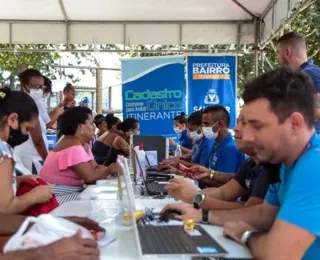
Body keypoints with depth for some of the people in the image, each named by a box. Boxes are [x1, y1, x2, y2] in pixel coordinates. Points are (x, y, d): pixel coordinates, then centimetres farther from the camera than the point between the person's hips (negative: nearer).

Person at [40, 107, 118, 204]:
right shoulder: (74, 146, -22)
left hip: (71, 191, 9)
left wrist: (113, 168, -10)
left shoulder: (83, 144, 9)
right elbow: (89, 176, -27)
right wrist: (109, 170, -13)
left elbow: (95, 167, 5)